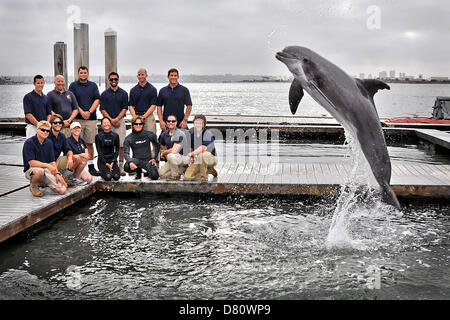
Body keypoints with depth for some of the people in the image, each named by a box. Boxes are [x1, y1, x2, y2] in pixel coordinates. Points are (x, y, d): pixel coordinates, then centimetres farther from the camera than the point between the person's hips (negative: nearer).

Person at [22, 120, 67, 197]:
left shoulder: (49, 143, 7)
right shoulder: (29, 142, -11)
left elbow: (52, 161, 7)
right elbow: (31, 162, -19)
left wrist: (57, 174, -8)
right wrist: (47, 165, -27)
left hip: (46, 170, 5)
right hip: (31, 170, -5)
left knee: (62, 190, -12)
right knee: (40, 171, -44)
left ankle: (44, 182, 17)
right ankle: (33, 186, -9)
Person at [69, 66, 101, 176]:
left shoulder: (93, 85, 13)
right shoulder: (73, 85, 6)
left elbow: (97, 100, 6)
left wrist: (89, 112, -7)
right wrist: (81, 112, -11)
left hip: (91, 118, 2)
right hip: (77, 118, -2)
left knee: (90, 143, 5)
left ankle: (91, 166, 9)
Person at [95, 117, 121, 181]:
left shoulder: (115, 136, 4)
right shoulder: (98, 136, -3)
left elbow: (117, 150, 4)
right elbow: (99, 151, -5)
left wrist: (113, 162, -8)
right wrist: (106, 163, -13)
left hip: (112, 159, 2)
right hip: (102, 160, -2)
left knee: (116, 177, -19)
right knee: (108, 177, -23)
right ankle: (102, 173, 12)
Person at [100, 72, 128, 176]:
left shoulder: (123, 93, 7)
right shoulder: (104, 94, 7)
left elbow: (124, 109, 2)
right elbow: (102, 109, 3)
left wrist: (116, 119, -11)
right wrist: (111, 120, -9)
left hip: (120, 120, 0)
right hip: (108, 121, 0)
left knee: (121, 145, -4)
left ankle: (121, 166, 2)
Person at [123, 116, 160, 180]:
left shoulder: (149, 134, -1)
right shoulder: (129, 138, -3)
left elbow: (157, 146, 14)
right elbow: (126, 152, -11)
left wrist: (154, 158, 4)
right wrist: (130, 162, -30)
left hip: (148, 160, 0)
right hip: (136, 160, 0)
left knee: (154, 176, -26)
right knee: (127, 167, -34)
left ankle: (149, 172, 16)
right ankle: (138, 171, 4)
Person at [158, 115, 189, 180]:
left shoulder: (180, 134, -19)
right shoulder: (164, 134, 3)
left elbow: (174, 151, -27)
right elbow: (162, 146, 23)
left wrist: (164, 152, -10)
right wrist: (165, 155, 6)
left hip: (184, 157, -8)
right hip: (173, 159, 8)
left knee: (171, 156, -37)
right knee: (161, 174, -5)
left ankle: (175, 176, -15)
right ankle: (182, 169, 10)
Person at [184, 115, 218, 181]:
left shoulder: (208, 133, -17)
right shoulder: (192, 134, 4)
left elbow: (203, 148, -30)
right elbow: (191, 148, 16)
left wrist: (190, 155, -32)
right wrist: (192, 158, -4)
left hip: (211, 159, -6)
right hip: (198, 161, 7)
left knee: (202, 154, -40)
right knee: (187, 177, -10)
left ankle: (204, 176, -18)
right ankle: (209, 170, 12)